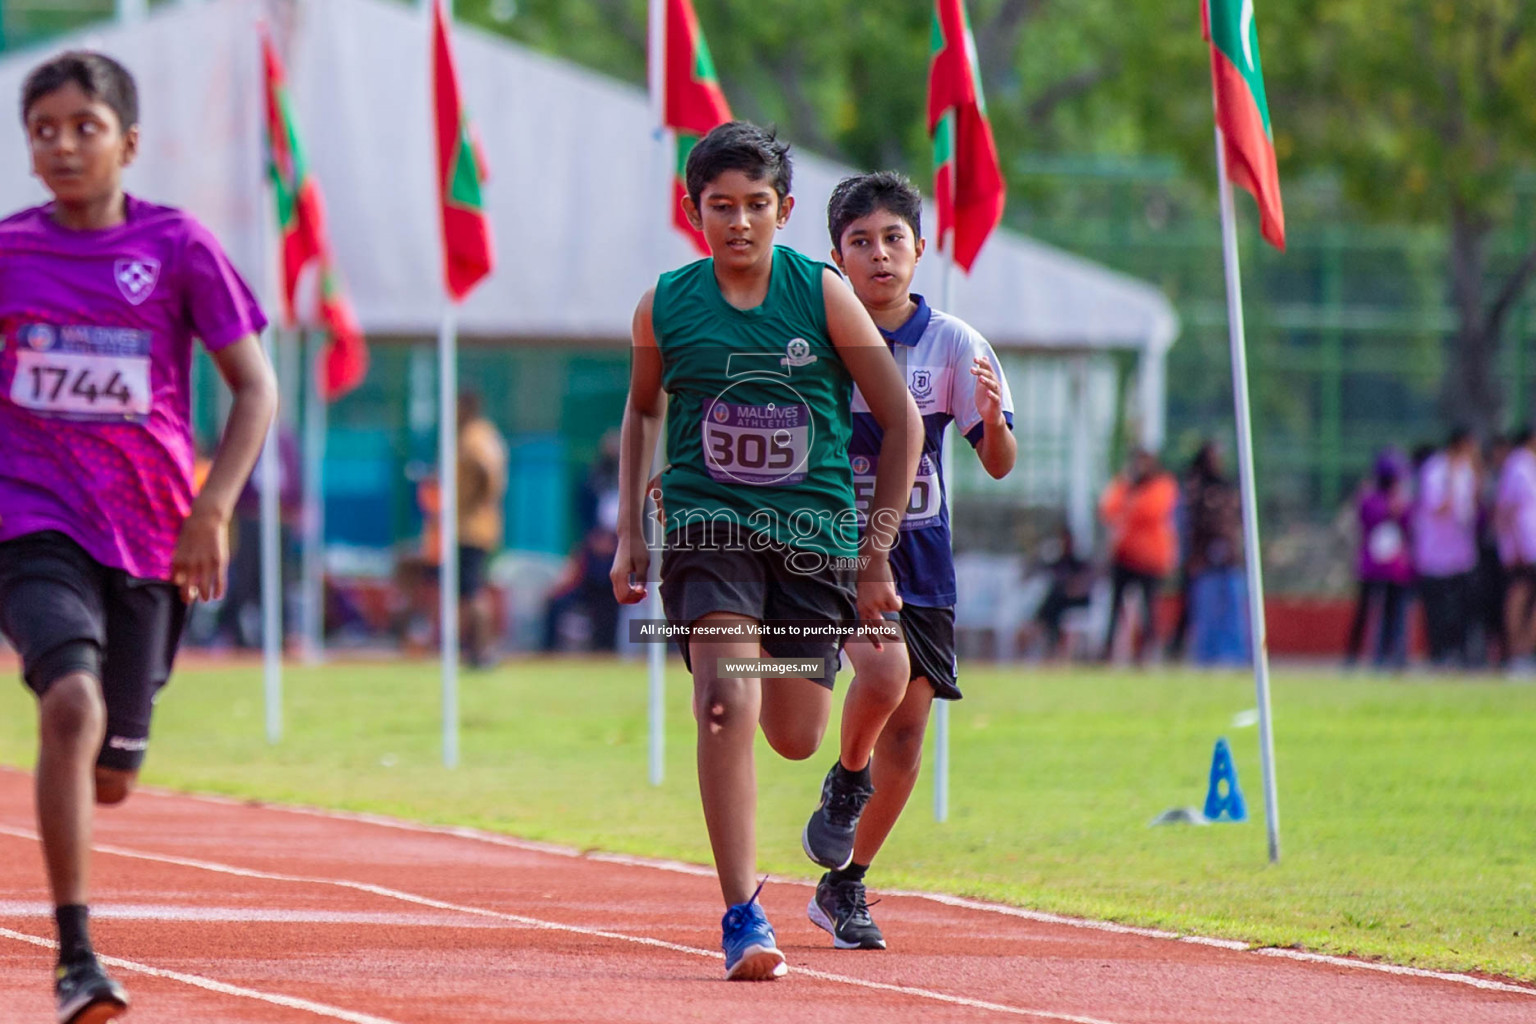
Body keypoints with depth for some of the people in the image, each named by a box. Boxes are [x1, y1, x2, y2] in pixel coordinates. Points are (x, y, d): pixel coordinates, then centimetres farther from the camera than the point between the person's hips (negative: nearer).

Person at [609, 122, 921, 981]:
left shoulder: (823, 295, -5)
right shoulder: (665, 307, -1)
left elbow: (903, 420, 0)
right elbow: (642, 412, 18)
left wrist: (876, 554, -3)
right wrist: (632, 537, 12)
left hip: (816, 529, 1)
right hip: (709, 523, -1)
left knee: (795, 737, 4)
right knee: (728, 707, -21)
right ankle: (744, 917, -20)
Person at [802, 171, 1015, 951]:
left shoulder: (952, 344, -2)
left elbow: (999, 465, -3)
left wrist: (994, 420, -24)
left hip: (919, 554, 3)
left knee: (908, 721, 3)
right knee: (882, 669, -28)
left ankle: (844, 886, 20)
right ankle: (844, 784, 4)